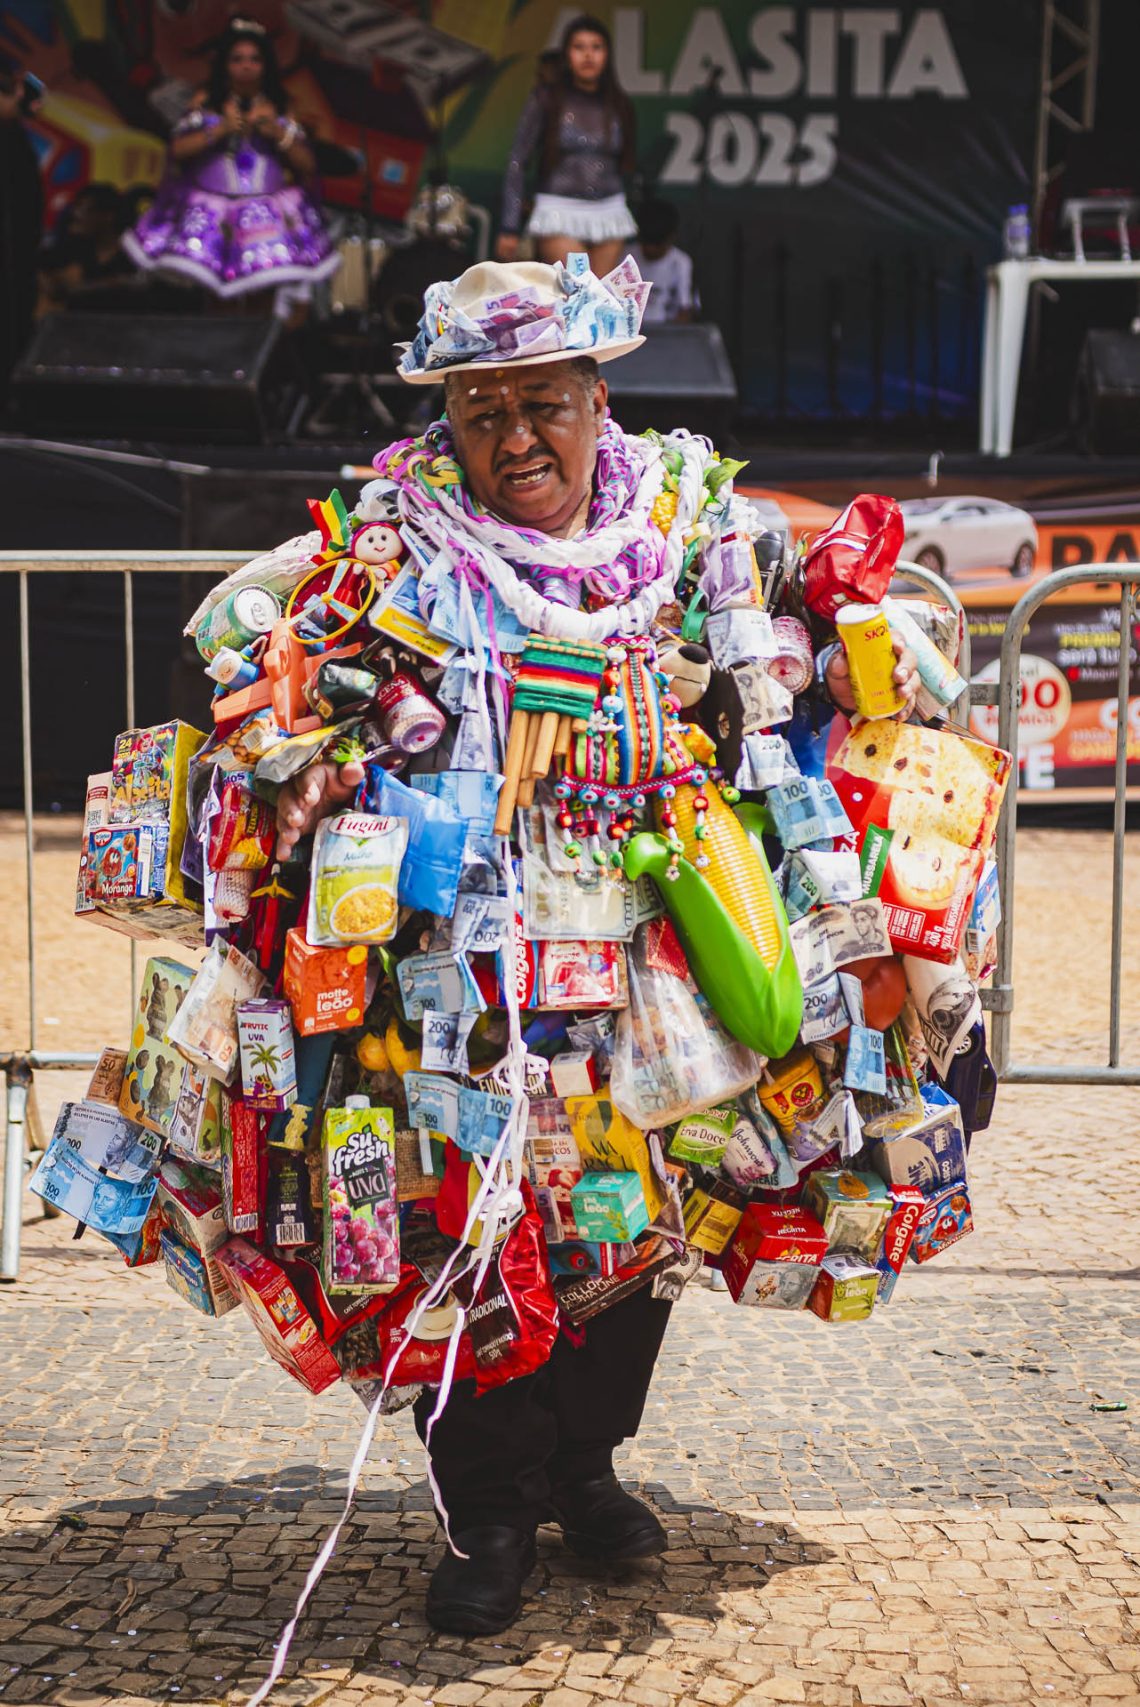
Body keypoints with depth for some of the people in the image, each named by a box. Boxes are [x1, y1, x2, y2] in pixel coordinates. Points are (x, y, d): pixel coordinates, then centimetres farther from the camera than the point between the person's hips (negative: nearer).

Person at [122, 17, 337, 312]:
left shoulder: (279, 107, 7)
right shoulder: (206, 102, 4)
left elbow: (306, 164, 4)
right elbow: (178, 149, -5)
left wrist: (278, 133, -11)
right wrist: (221, 130, -14)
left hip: (269, 212, 1)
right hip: (212, 210, -1)